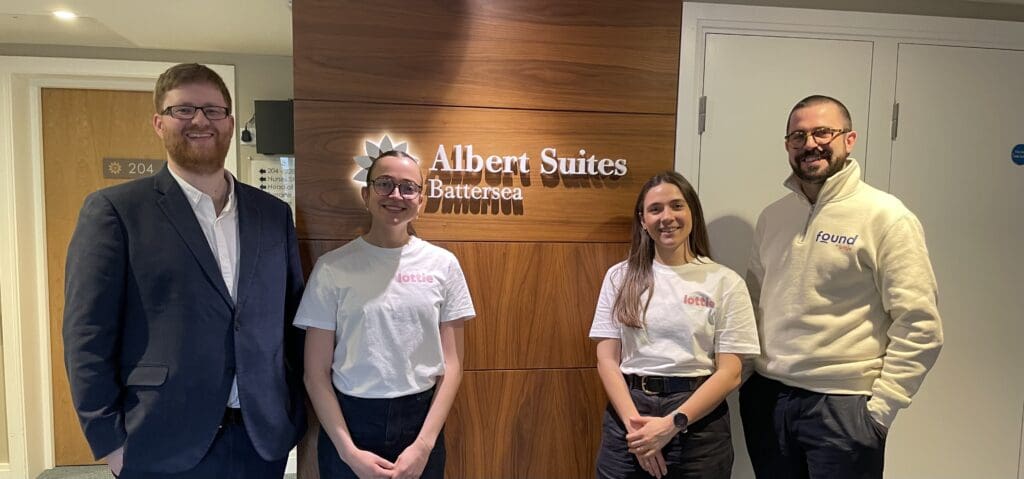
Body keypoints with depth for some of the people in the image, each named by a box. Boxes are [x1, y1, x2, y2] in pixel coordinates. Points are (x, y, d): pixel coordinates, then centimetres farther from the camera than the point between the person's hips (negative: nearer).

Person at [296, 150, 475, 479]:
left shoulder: (443, 264, -3)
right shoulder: (332, 267, -6)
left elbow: (451, 364, -2)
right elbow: (316, 373, -4)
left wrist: (424, 444, -9)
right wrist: (349, 450, -10)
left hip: (421, 419, 1)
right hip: (350, 421, -1)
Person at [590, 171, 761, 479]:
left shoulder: (725, 282, -4)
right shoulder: (620, 277, 1)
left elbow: (730, 372, -6)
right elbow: (607, 360, -1)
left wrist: (673, 423, -15)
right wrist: (634, 421, -13)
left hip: (698, 422, -1)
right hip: (627, 414, 2)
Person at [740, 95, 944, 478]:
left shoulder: (886, 217, -9)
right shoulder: (772, 216, 7)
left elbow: (920, 327, -11)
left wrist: (880, 407, -11)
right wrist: (744, 375, 8)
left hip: (843, 403, -5)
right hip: (765, 396, 5)